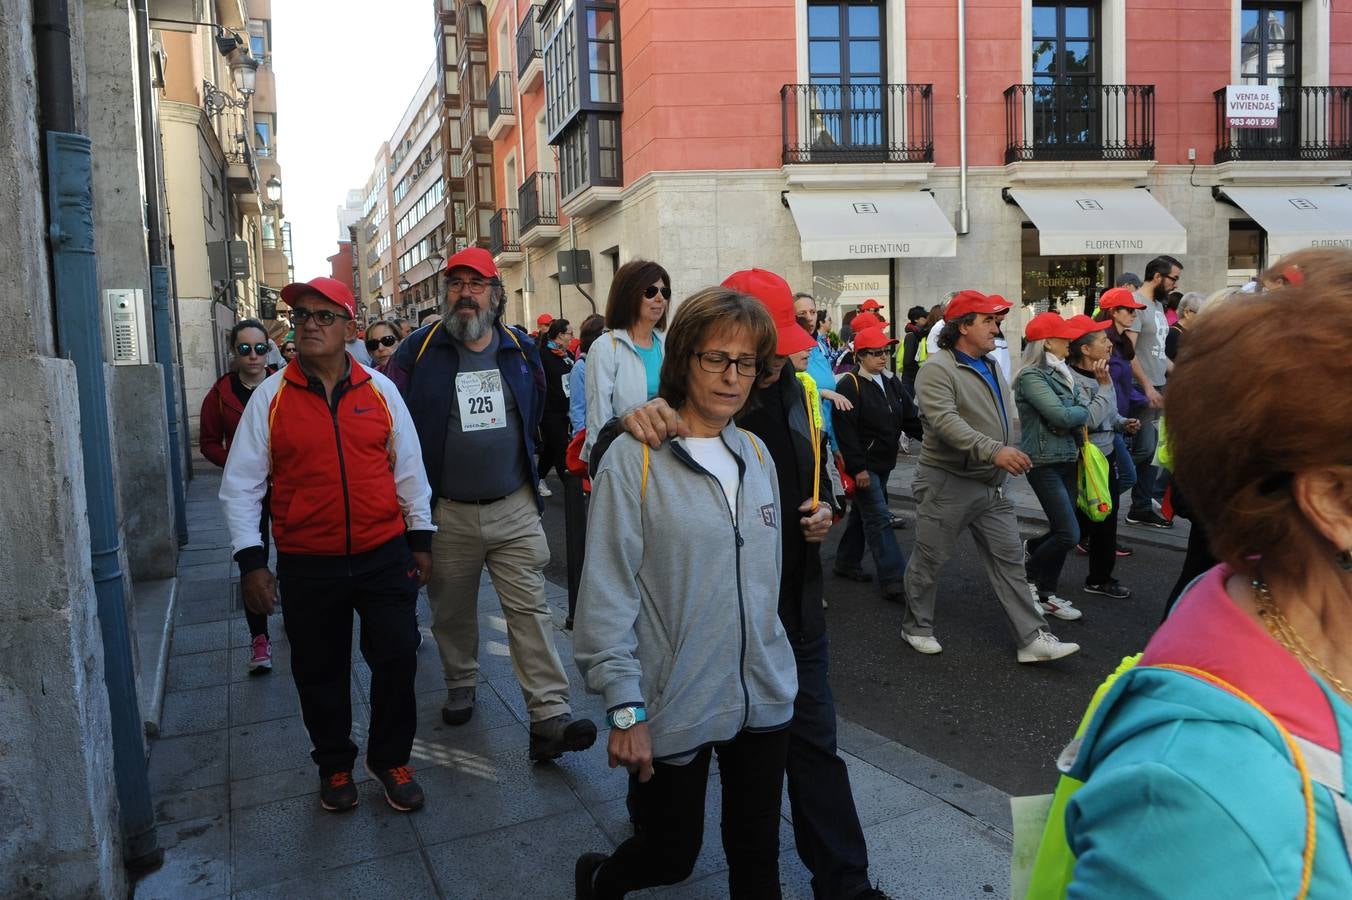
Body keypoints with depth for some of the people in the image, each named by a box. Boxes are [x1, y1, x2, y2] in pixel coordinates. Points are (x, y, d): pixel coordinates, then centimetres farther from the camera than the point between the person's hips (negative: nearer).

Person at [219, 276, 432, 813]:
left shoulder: (379, 389, 1)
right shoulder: (271, 395, -2)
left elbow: (408, 468, 8)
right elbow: (241, 483, 0)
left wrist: (420, 539, 8)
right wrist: (250, 560, -5)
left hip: (384, 555, 1)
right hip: (307, 564, 0)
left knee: (397, 663, 6)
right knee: (319, 674, 12)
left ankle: (390, 759, 29)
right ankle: (334, 766, 35)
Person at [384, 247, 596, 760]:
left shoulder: (521, 351, 5)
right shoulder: (420, 350, -2)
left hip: (515, 508, 1)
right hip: (448, 514, 0)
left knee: (530, 610, -4)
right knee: (453, 611, 14)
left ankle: (550, 719, -4)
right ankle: (460, 685, 38)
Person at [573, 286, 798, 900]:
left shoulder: (756, 454, 4)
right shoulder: (634, 459, -15)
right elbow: (607, 595, -15)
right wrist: (625, 709, -16)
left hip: (765, 698, 5)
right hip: (675, 707, -5)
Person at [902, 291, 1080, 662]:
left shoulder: (991, 367, 13)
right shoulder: (937, 369, -16)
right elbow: (945, 422, -30)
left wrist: (1011, 457, 19)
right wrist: (994, 451, -39)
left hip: (992, 485, 8)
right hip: (947, 483, -8)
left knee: (1010, 560, 5)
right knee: (929, 560, 7)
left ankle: (1033, 638, 8)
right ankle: (916, 627, 25)